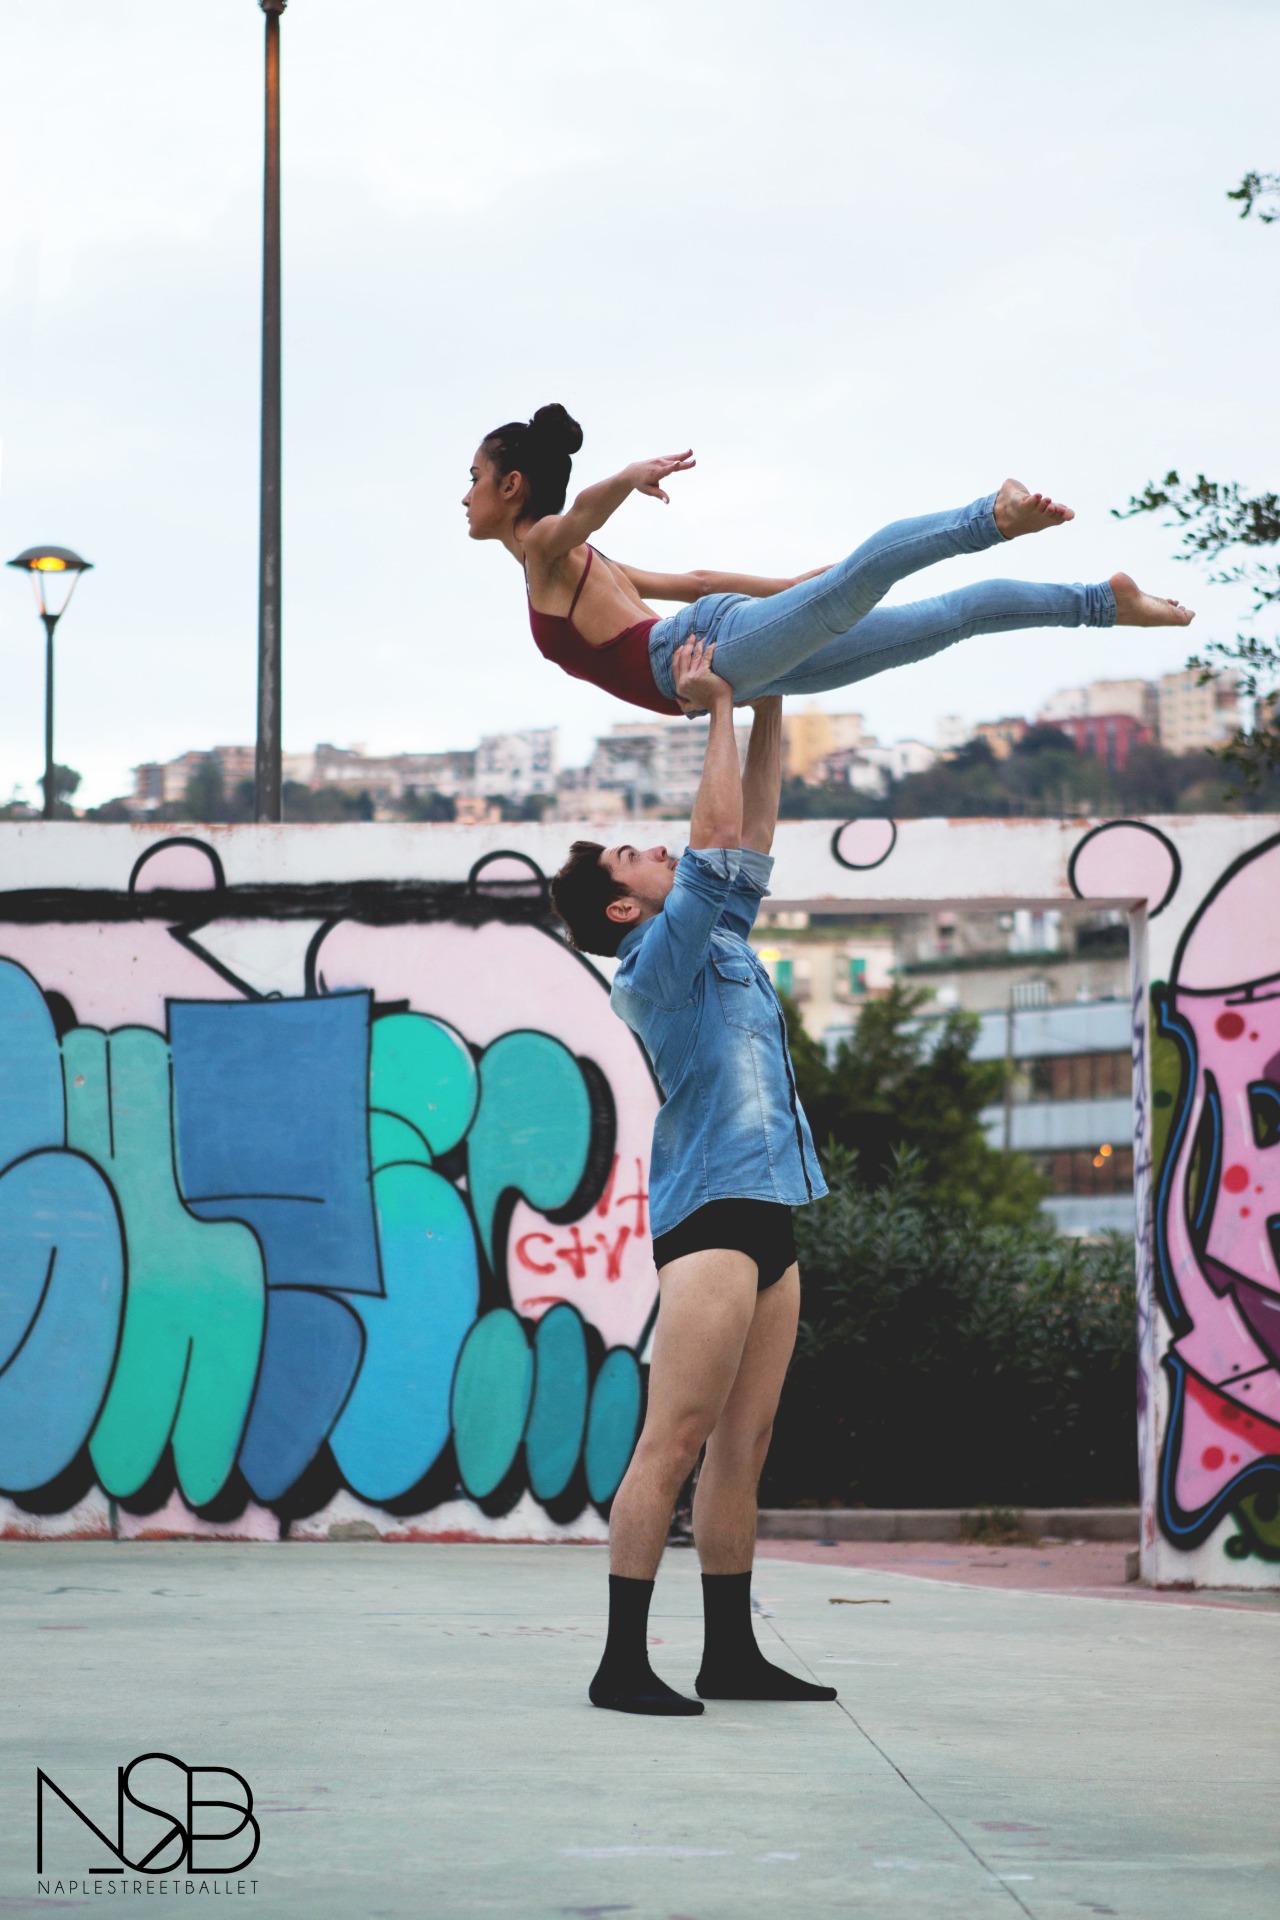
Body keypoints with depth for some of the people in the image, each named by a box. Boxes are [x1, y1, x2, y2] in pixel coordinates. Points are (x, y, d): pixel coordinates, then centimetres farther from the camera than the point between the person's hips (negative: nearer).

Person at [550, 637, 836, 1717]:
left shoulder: (719, 941, 20)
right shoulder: (655, 963, -5)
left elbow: (750, 841, 25)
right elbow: (715, 842, -13)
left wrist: (769, 712, 20)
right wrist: (716, 714, -7)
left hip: (766, 1219, 9)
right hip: (710, 1218, -9)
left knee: (742, 1450, 8)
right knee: (673, 1446, -11)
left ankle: (732, 1656, 10)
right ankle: (624, 1661, -10)